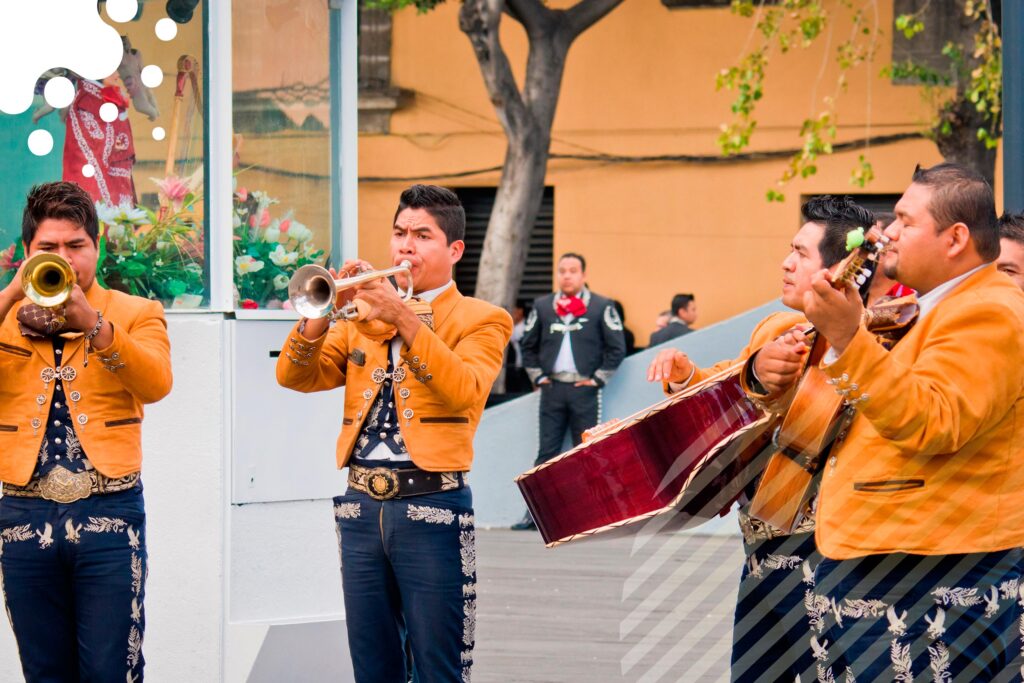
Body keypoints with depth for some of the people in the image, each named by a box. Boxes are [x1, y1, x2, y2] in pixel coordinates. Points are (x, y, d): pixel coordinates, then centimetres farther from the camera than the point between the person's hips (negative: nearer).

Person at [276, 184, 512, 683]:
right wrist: (324, 313, -10)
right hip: (361, 506, 5)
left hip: (431, 507, -4)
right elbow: (295, 376, 6)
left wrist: (403, 317, -22)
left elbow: (463, 389, -16)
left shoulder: (481, 320, 3)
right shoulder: (361, 316, 16)